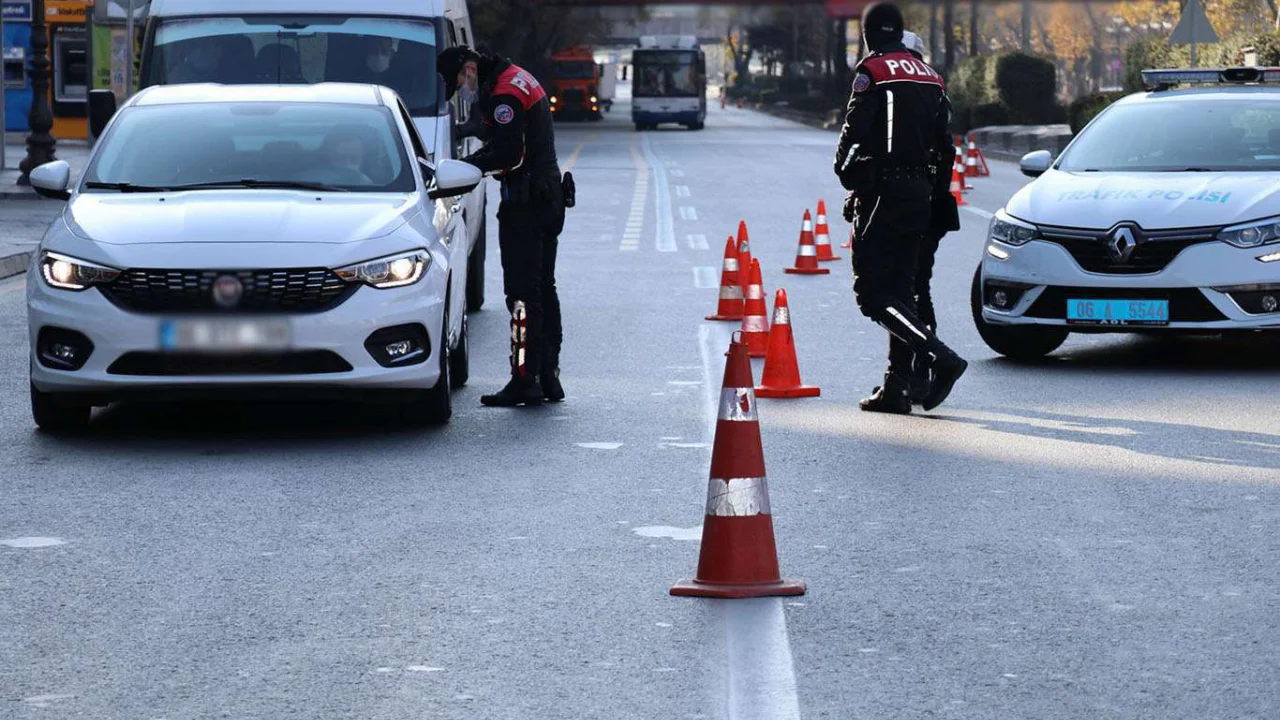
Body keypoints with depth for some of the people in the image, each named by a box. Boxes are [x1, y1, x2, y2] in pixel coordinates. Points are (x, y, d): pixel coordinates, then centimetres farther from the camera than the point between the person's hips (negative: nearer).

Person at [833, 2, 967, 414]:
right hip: (919, 194, 8)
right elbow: (944, 143, 14)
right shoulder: (929, 76, 15)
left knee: (873, 292, -7)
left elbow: (855, 131, -14)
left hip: (882, 193, -7)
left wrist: (845, 171, 2)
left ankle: (941, 358, -21)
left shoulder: (872, 72, -8)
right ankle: (896, 387, 8)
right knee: (901, 289, 11)